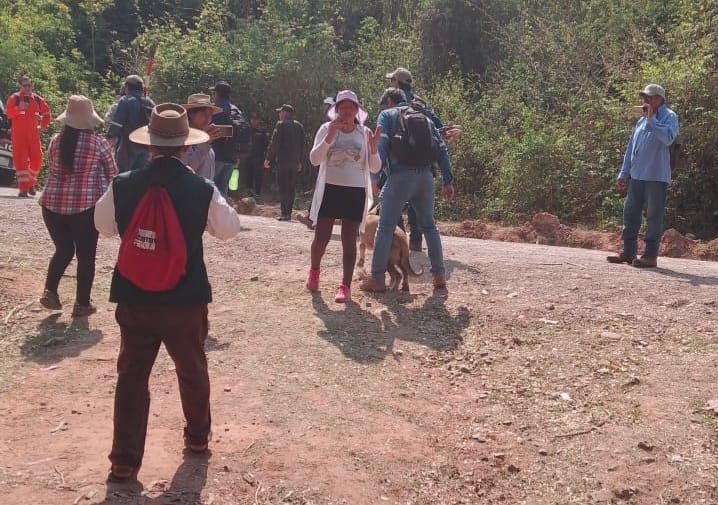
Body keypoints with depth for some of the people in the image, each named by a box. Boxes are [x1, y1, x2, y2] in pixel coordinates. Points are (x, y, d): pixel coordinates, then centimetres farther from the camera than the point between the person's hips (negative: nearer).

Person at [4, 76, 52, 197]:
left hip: (33, 135, 3)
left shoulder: (38, 99, 8)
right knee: (20, 160, -8)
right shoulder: (14, 98, 0)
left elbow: (47, 114, 18)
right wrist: (18, 108, -25)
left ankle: (31, 183, 23)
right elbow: (8, 113, -10)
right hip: (18, 135, -3)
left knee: (36, 159, 3)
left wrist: (42, 127, 6)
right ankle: (23, 188, -9)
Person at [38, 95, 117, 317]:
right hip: (85, 205, -4)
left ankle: (50, 292, 9)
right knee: (86, 255, 7)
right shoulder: (99, 142, -7)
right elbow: (112, 174, 3)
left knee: (63, 250, 20)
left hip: (53, 204, 4)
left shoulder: (55, 141, 3)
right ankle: (82, 304, 11)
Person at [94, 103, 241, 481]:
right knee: (192, 370, 20)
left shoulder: (123, 186, -9)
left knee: (132, 375, 10)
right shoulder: (203, 190, -13)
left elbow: (104, 225, 9)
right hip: (185, 298, 0)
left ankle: (125, 459, 14)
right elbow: (229, 228, 4)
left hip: (134, 298, 1)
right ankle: (197, 436, 39)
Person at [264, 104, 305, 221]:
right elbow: (302, 145, 15)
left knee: (283, 186, -6)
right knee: (291, 187, 10)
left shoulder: (281, 124, -5)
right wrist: (300, 162, 20)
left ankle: (284, 213, -10)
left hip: (283, 160, -6)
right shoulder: (299, 126, 13)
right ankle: (289, 212, 11)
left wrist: (268, 158, -4)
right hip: (295, 161, 6)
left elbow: (274, 143, -9)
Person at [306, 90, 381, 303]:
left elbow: (375, 168, 3)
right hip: (330, 189, 0)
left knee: (349, 240, 0)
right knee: (321, 237, 1)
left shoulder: (365, 133, 4)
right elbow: (314, 159, -10)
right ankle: (314, 271, 29)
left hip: (356, 192, 1)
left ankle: (345, 286, 3)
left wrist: (373, 148, -15)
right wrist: (329, 137, -21)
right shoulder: (327, 128, 1)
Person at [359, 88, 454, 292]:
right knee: (429, 225, 17)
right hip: (425, 175, 5)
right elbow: (441, 149, 16)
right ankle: (439, 275, 17)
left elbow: (381, 144, -8)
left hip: (400, 175, -5)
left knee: (385, 227, -1)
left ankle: (377, 279, -2)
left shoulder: (387, 115, 10)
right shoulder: (424, 117, 23)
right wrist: (448, 181, 15)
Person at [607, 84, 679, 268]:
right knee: (630, 212, 10)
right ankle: (628, 251, 18)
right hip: (637, 176, 8)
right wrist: (623, 174, 16)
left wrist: (651, 120, -18)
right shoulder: (642, 121, 18)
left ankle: (650, 255, 0)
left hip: (656, 176, -8)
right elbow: (631, 148, 20)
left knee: (654, 216, -4)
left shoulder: (669, 117, -4)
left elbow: (668, 138, -24)